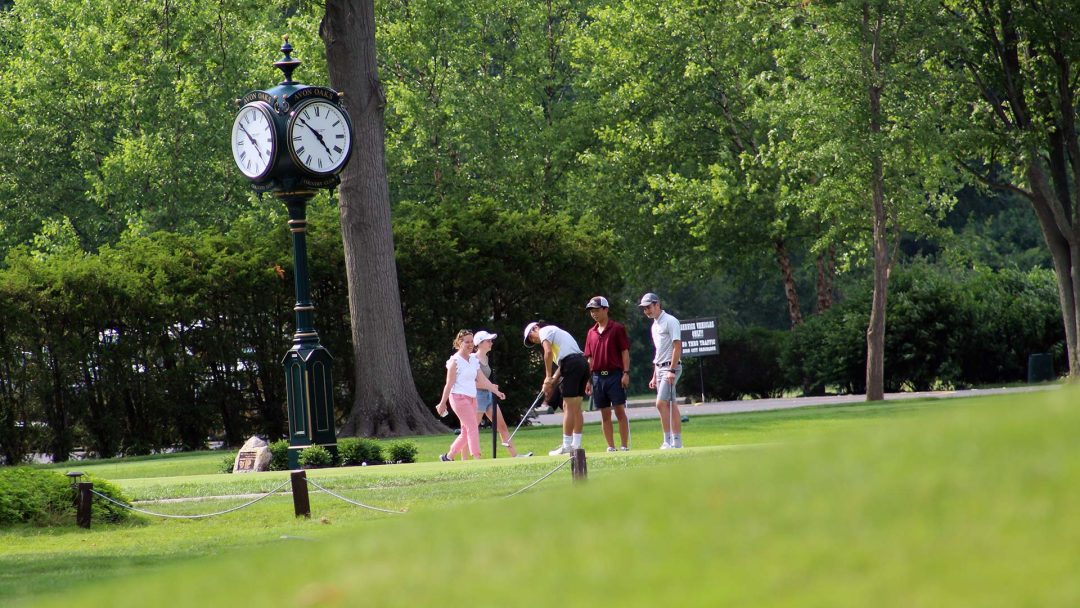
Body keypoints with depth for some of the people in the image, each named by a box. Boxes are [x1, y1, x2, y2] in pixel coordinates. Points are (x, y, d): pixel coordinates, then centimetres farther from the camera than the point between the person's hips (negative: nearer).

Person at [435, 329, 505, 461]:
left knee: (466, 432, 9)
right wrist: (442, 403, -9)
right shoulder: (455, 361, -9)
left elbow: (482, 380, 15)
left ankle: (448, 456, 20)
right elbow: (449, 384, -10)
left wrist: (496, 391, 8)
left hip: (472, 398, 8)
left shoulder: (474, 360, 13)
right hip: (459, 397, -8)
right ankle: (477, 459, -20)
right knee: (473, 427, -16)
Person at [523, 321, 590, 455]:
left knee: (568, 407, -7)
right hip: (583, 363, 9)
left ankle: (567, 446, -7)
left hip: (572, 364, -9)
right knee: (576, 408, 11)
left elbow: (548, 352, -14)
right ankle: (576, 444, 12)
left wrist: (548, 377, -8)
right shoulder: (555, 332, 31)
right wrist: (552, 382, 13)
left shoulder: (544, 331, 4)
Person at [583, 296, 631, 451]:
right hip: (598, 377, 5)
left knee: (620, 411, -6)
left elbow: (625, 352, -4)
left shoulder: (617, 328, -2)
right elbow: (590, 358, 16)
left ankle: (624, 446, -4)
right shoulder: (591, 332, 14)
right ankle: (610, 447, 9)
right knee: (605, 414, 6)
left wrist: (626, 373, -12)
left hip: (614, 375, -5)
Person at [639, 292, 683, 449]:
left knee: (661, 403, -17)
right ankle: (677, 441, 7)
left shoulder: (670, 321, -9)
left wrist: (672, 370, -22)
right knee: (671, 405, 7)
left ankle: (668, 441, -17)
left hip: (671, 367, -9)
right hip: (660, 368, 9)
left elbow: (677, 347, -16)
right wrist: (655, 377, 20)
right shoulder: (655, 325, 18)